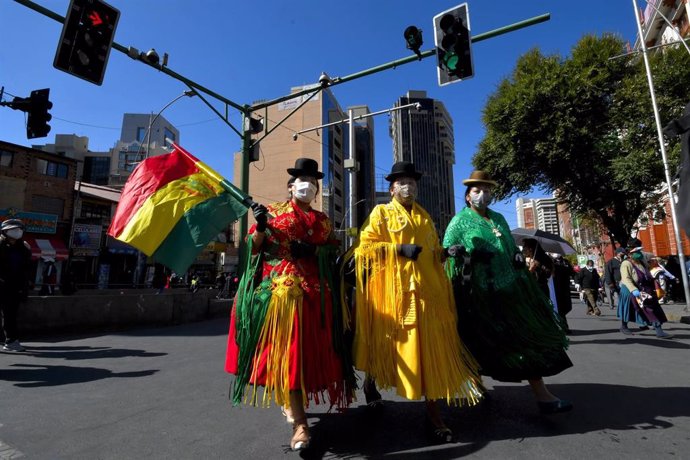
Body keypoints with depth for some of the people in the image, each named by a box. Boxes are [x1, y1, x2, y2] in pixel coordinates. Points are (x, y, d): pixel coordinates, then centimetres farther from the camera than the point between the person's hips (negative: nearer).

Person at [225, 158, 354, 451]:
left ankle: (290, 401, 31)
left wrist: (312, 251, -5)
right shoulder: (273, 212, 8)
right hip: (280, 286, -3)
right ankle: (299, 423, -4)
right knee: (287, 348, -9)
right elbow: (254, 249, 3)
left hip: (315, 290, 4)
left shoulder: (322, 220, 16)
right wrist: (261, 228, -14)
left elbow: (333, 253, 12)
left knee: (308, 348, 7)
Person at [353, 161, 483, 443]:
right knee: (405, 347, 1)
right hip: (396, 289, -5)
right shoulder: (381, 213, 3)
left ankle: (433, 412, 16)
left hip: (427, 288, 5)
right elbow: (364, 247, -7)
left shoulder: (424, 216, 21)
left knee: (431, 348, 5)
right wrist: (399, 248, -17)